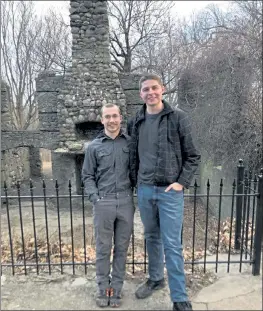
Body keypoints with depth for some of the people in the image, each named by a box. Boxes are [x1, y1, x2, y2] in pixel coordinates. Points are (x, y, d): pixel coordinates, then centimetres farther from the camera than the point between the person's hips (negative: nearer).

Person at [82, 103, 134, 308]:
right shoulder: (94, 147, 5)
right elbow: (88, 176, 6)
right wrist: (94, 197, -6)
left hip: (126, 202, 1)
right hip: (103, 203, 0)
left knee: (122, 247, 12)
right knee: (103, 247, 11)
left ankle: (117, 287, 30)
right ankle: (103, 287, 30)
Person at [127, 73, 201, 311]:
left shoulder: (178, 117, -4)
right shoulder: (136, 122, 6)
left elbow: (192, 156, -3)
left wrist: (182, 182, -11)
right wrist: (136, 182, 9)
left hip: (170, 191, -4)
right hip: (144, 191, 4)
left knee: (172, 245, 2)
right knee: (152, 238, 19)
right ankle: (155, 279, 41)